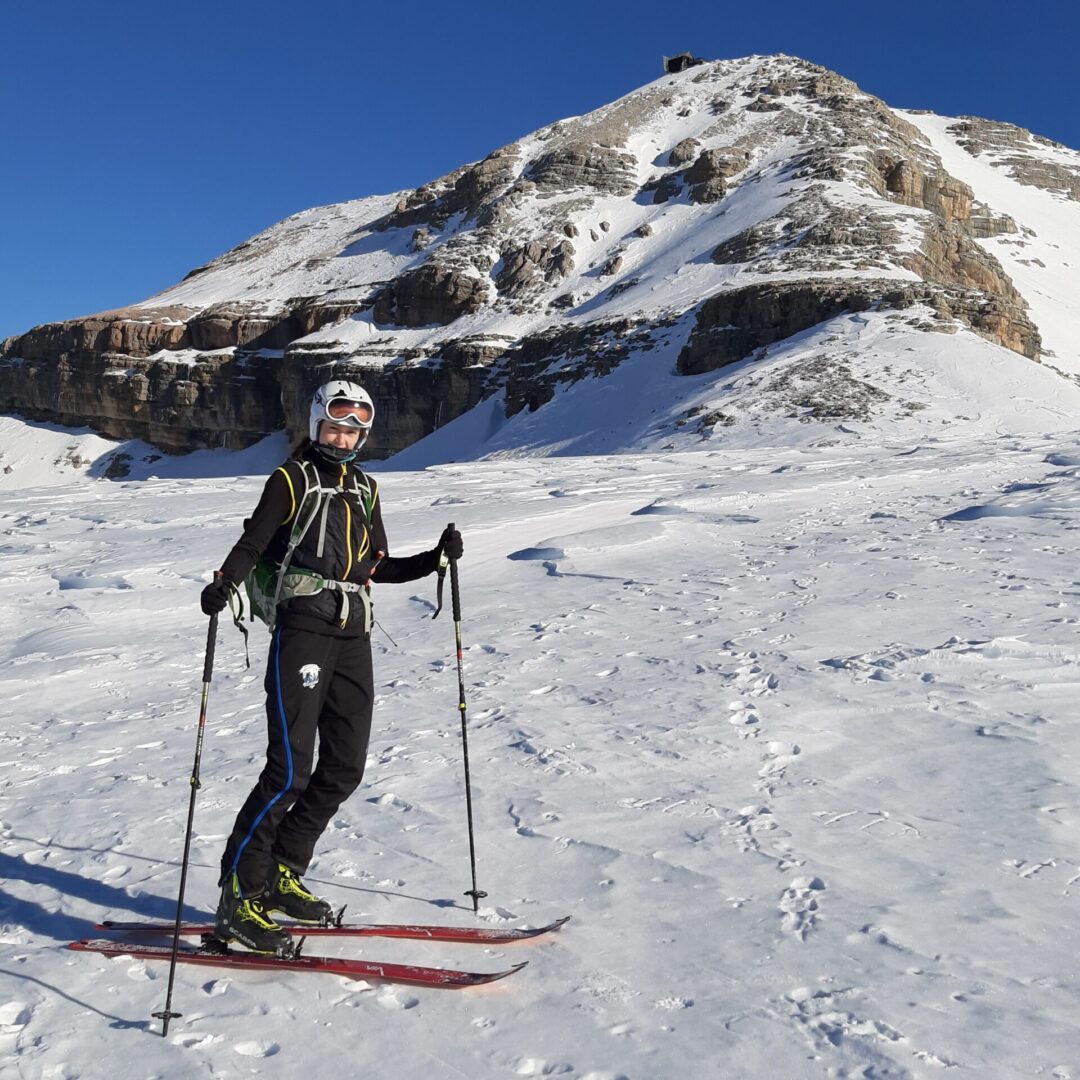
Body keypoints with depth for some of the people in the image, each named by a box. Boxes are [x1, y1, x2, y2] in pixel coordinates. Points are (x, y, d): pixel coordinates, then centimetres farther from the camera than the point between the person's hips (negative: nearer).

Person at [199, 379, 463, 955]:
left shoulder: (364, 489, 20)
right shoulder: (292, 479, 4)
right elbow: (252, 544, -6)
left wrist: (435, 559, 9)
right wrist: (223, 583, -26)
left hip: (353, 635, 6)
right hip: (301, 627, -6)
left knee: (344, 767, 6)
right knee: (290, 767, -13)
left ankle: (282, 875, 20)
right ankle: (239, 897, -3)